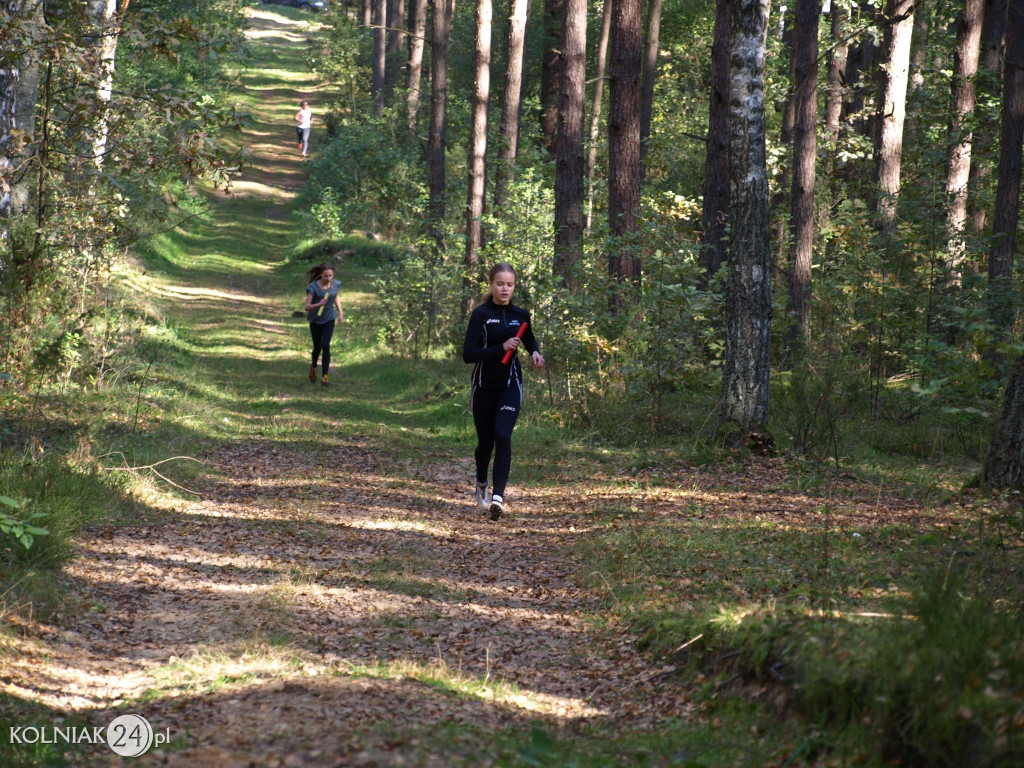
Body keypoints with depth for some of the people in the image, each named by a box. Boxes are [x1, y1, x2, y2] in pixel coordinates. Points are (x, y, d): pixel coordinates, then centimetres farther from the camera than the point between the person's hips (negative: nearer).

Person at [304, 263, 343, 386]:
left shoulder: (336, 284, -7)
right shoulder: (313, 287, -20)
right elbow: (307, 307, -25)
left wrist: (340, 313, 8)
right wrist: (318, 304, -42)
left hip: (329, 319, 1)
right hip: (315, 320, -1)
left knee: (326, 346, -14)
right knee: (317, 347, 12)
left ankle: (325, 376, -11)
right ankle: (313, 367, 44)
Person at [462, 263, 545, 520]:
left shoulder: (521, 315, 4)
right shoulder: (481, 314, -9)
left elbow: (529, 338, 27)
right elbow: (468, 354, -17)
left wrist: (534, 352, 5)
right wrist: (502, 347, -24)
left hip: (510, 385, 1)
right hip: (484, 386, -1)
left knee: (503, 436, -19)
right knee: (485, 441, 11)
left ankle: (497, 497, -23)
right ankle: (481, 483, 42)